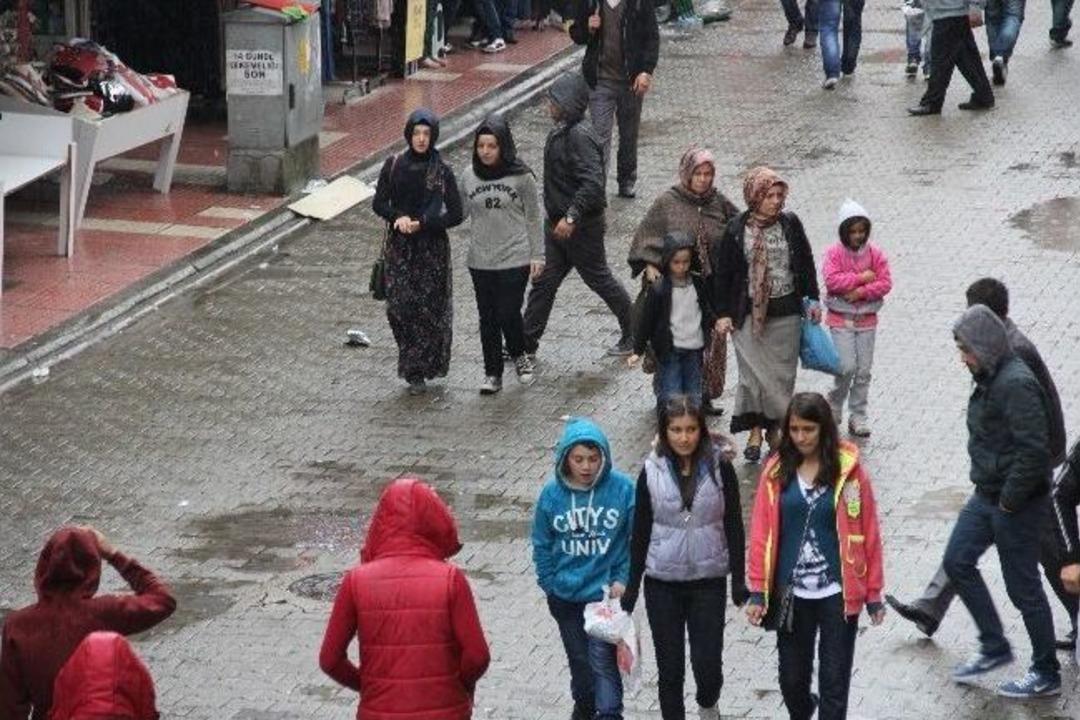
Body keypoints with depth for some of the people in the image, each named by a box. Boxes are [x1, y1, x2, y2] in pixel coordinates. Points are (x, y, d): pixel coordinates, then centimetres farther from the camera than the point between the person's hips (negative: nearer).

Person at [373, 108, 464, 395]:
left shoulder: (441, 172, -4)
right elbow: (379, 203, 5)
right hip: (399, 247, 2)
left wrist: (422, 223, -17)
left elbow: (455, 215, -5)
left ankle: (417, 371, 9)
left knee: (429, 307, -2)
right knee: (399, 306, -4)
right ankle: (414, 367, 11)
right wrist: (398, 217, -15)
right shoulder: (393, 165, 2)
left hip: (432, 247, -2)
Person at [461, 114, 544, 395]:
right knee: (488, 319, 8)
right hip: (480, 261, 3)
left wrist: (537, 255, -2)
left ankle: (519, 355, 25)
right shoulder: (469, 177, 2)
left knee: (508, 315, -5)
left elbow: (533, 218, -1)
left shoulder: (521, 177, -6)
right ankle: (492, 373, 21)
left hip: (515, 259, -3)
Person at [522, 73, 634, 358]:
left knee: (598, 278, 6)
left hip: (582, 227, -9)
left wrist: (571, 217, -32)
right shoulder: (559, 132, 7)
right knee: (544, 282, 8)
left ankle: (635, 334, 22)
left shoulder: (580, 137, -23)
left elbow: (592, 183, -31)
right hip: (558, 224, 9)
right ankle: (526, 343, 12)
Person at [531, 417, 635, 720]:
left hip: (606, 593, -3)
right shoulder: (552, 493, -9)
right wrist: (550, 582, -1)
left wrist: (623, 579, -10)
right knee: (579, 658, 21)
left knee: (603, 660, -12)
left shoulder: (622, 488, -15)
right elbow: (542, 545, 3)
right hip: (565, 597, 3)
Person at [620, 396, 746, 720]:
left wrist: (739, 581, -2)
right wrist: (631, 587, 3)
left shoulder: (719, 467, -6)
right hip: (663, 583, 1)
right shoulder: (652, 472, -4)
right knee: (670, 666, 6)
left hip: (709, 580, -1)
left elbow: (734, 526, -1)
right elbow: (640, 532, 2)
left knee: (708, 662, 0)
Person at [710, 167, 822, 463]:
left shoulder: (790, 224, 2)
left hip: (786, 312, 2)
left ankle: (775, 428, 18)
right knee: (754, 370, -5)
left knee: (782, 371, 5)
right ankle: (755, 431, 2)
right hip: (749, 313, -2)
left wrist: (812, 299, 11)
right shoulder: (736, 230, -4)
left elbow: (806, 262, 11)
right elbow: (723, 272, 0)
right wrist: (723, 313, -2)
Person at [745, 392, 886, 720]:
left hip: (837, 594, -2)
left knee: (834, 682, 1)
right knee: (792, 679, 13)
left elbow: (868, 532, -3)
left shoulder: (848, 469, -6)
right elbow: (762, 533, 0)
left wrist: (873, 594, -1)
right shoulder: (777, 471, -1)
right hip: (791, 594, 2)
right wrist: (757, 591, -3)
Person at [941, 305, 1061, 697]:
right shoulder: (990, 379, 7)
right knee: (957, 562, 15)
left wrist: (1010, 499, -20)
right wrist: (990, 487, 13)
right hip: (987, 495, 10)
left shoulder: (1016, 384, -24)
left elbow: (1034, 451, -28)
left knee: (1023, 588, 1)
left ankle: (1046, 675, 16)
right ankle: (994, 647, 27)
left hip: (1017, 505, -10)